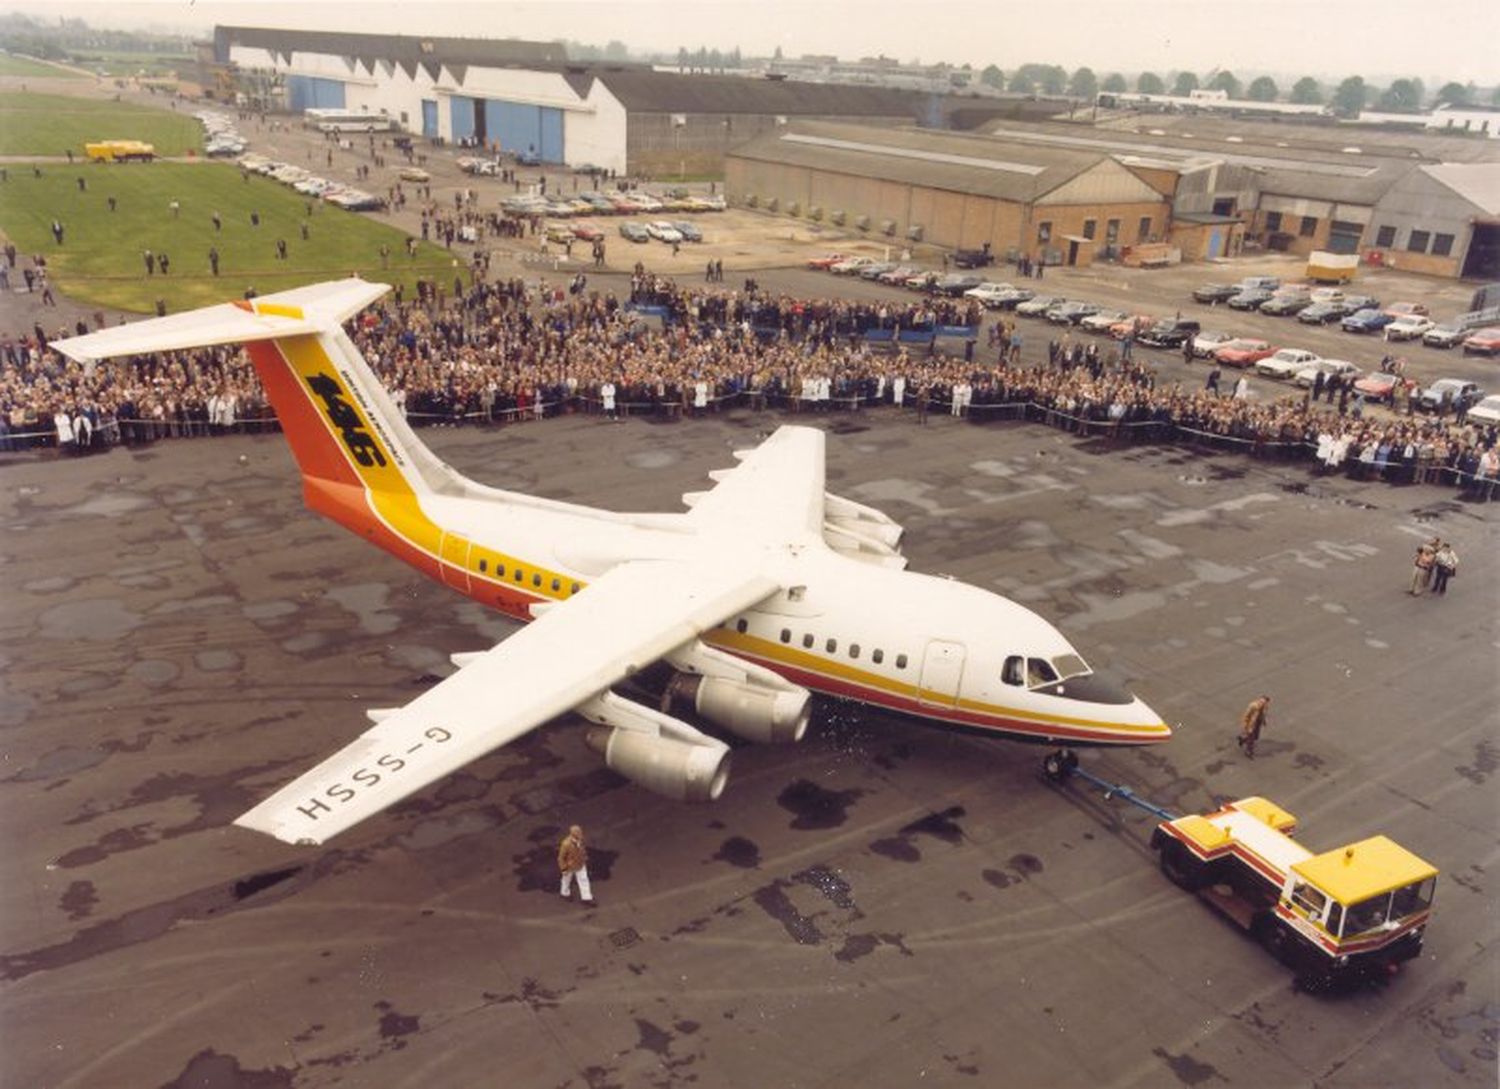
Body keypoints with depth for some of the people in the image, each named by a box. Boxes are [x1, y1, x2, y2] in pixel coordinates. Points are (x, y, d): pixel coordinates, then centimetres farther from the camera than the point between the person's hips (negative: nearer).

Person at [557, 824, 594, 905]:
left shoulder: (580, 840, -20)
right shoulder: (566, 844, -37)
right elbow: (561, 857, -23)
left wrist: (585, 857, 15)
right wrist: (564, 869, -15)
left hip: (581, 865, 5)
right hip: (570, 866, -5)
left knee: (584, 880, 12)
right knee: (567, 880, 22)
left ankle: (586, 898, 27)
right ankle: (565, 893, 50)